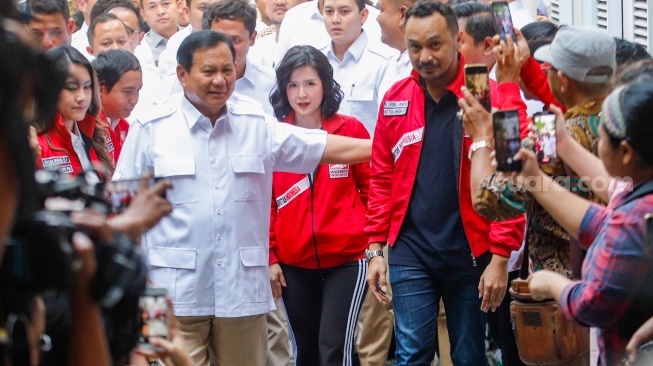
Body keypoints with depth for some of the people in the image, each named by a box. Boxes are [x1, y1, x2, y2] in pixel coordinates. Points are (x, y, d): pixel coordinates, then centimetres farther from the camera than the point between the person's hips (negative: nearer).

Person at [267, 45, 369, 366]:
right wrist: (269, 257, 3)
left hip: (346, 259, -3)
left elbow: (372, 189, 3)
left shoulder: (351, 130, -3)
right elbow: (265, 201, 5)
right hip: (293, 264, 3)